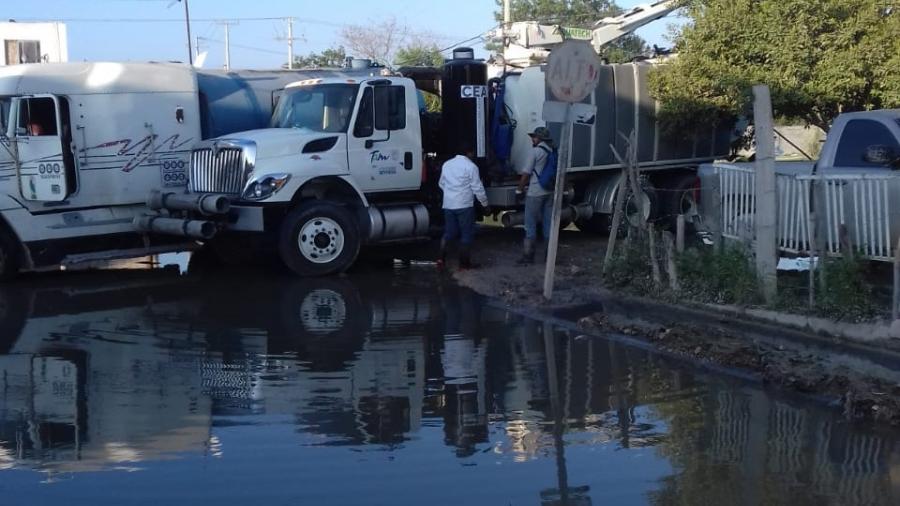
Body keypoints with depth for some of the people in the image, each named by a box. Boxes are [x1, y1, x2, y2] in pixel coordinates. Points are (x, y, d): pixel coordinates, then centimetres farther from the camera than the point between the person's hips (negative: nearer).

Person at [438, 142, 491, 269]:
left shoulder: (447, 164, 10)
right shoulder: (470, 166, -9)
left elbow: (441, 184, 21)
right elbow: (478, 188, -9)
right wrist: (485, 205, 1)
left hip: (448, 205, 6)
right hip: (464, 205, -6)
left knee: (449, 233, 14)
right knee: (467, 234, 3)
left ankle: (441, 258, 6)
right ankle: (464, 263, 5)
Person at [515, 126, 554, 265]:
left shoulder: (535, 151, -10)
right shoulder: (553, 152, 8)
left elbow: (526, 174, -10)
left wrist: (519, 190, -2)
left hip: (535, 193, -6)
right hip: (550, 192, 6)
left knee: (530, 225, -1)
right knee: (548, 224, 11)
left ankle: (528, 255, -2)